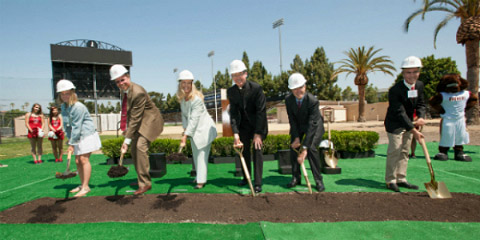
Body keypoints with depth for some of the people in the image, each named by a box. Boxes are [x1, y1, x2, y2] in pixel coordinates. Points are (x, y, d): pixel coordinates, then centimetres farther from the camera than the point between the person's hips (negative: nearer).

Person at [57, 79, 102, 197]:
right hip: (77, 138, 8)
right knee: (78, 161, 10)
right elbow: (66, 124, 12)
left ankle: (85, 187, -6)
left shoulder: (78, 107, -20)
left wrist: (71, 143, -18)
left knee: (84, 159, -11)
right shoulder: (64, 106, 7)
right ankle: (82, 184, 23)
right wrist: (69, 138, 4)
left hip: (87, 135, -8)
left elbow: (76, 127, -21)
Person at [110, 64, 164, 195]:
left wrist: (127, 140, -27)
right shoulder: (126, 90, -2)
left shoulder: (138, 93, -29)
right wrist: (126, 128, 3)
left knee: (140, 146, -23)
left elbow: (135, 119, -29)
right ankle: (141, 180, 26)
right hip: (140, 122, 10)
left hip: (150, 121, -10)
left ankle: (145, 183, -15)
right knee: (134, 150, 11)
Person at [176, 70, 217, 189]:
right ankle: (199, 176, 33)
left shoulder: (197, 99, -26)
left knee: (202, 154, -8)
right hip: (193, 130, 8)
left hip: (204, 128, -8)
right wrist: (185, 128, -6)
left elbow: (194, 119, -29)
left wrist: (185, 135, -31)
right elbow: (184, 114, 8)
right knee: (195, 154, 18)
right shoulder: (182, 98, -1)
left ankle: (201, 180, 0)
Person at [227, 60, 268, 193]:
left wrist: (258, 133, -22)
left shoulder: (256, 88, -22)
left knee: (257, 150, -8)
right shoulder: (231, 92, -10)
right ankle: (246, 178, 26)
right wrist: (235, 133, -21)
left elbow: (261, 111, -21)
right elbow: (233, 113, -11)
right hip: (243, 125, 4)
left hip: (258, 124, -4)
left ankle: (258, 183, -1)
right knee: (244, 150, 8)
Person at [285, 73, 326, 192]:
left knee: (311, 148, -21)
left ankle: (318, 180, -7)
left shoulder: (313, 101, -33)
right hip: (298, 125, 4)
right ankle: (296, 178, 9)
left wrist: (304, 148, -38)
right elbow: (292, 120, -11)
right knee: (293, 147, -7)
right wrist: (296, 137, -20)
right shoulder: (288, 100, -20)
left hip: (314, 126, -4)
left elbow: (312, 125, -35)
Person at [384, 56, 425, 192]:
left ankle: (401, 179, 18)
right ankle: (390, 180, 2)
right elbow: (400, 113, -26)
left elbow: (421, 104, 7)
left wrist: (421, 117, -16)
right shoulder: (395, 90, -23)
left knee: (405, 152, 10)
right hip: (394, 124, -7)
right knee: (394, 151, -8)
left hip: (408, 123, 7)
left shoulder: (420, 85, 0)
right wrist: (414, 130, -28)